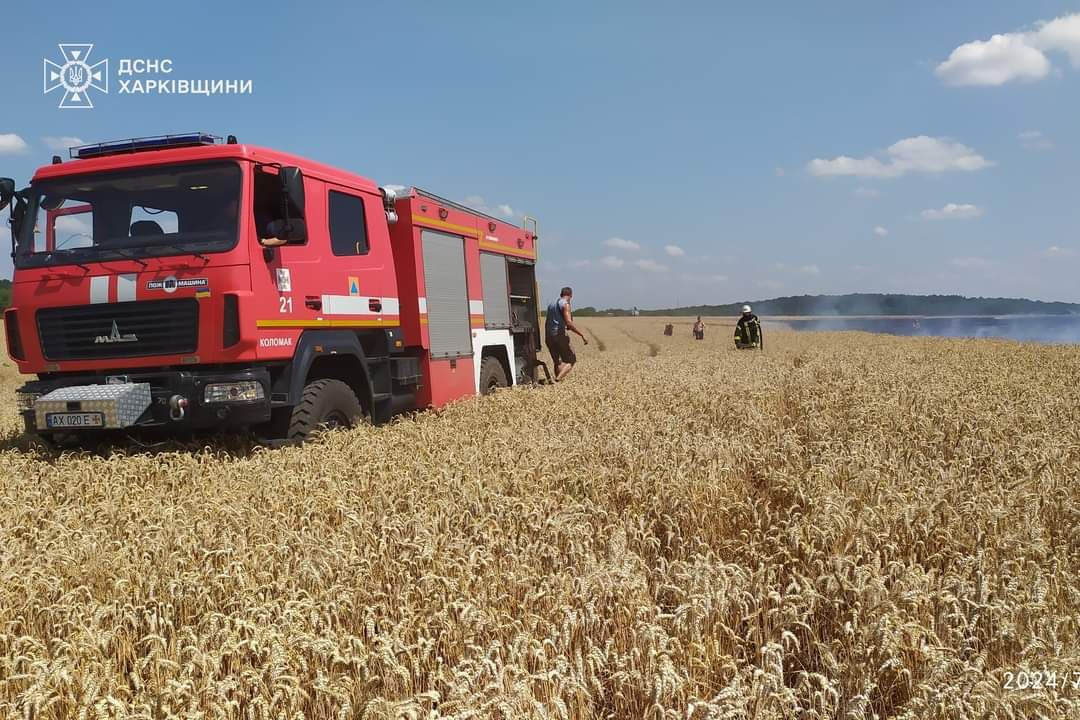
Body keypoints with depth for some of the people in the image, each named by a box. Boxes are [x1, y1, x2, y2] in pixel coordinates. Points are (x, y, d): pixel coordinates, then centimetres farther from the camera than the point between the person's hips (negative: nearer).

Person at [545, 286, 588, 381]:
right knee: (571, 361, 1)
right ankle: (558, 378, -19)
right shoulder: (565, 304, -6)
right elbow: (569, 323, -17)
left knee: (557, 362, 17)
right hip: (559, 335, -8)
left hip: (548, 337, 8)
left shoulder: (551, 304, 19)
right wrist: (582, 335, -16)